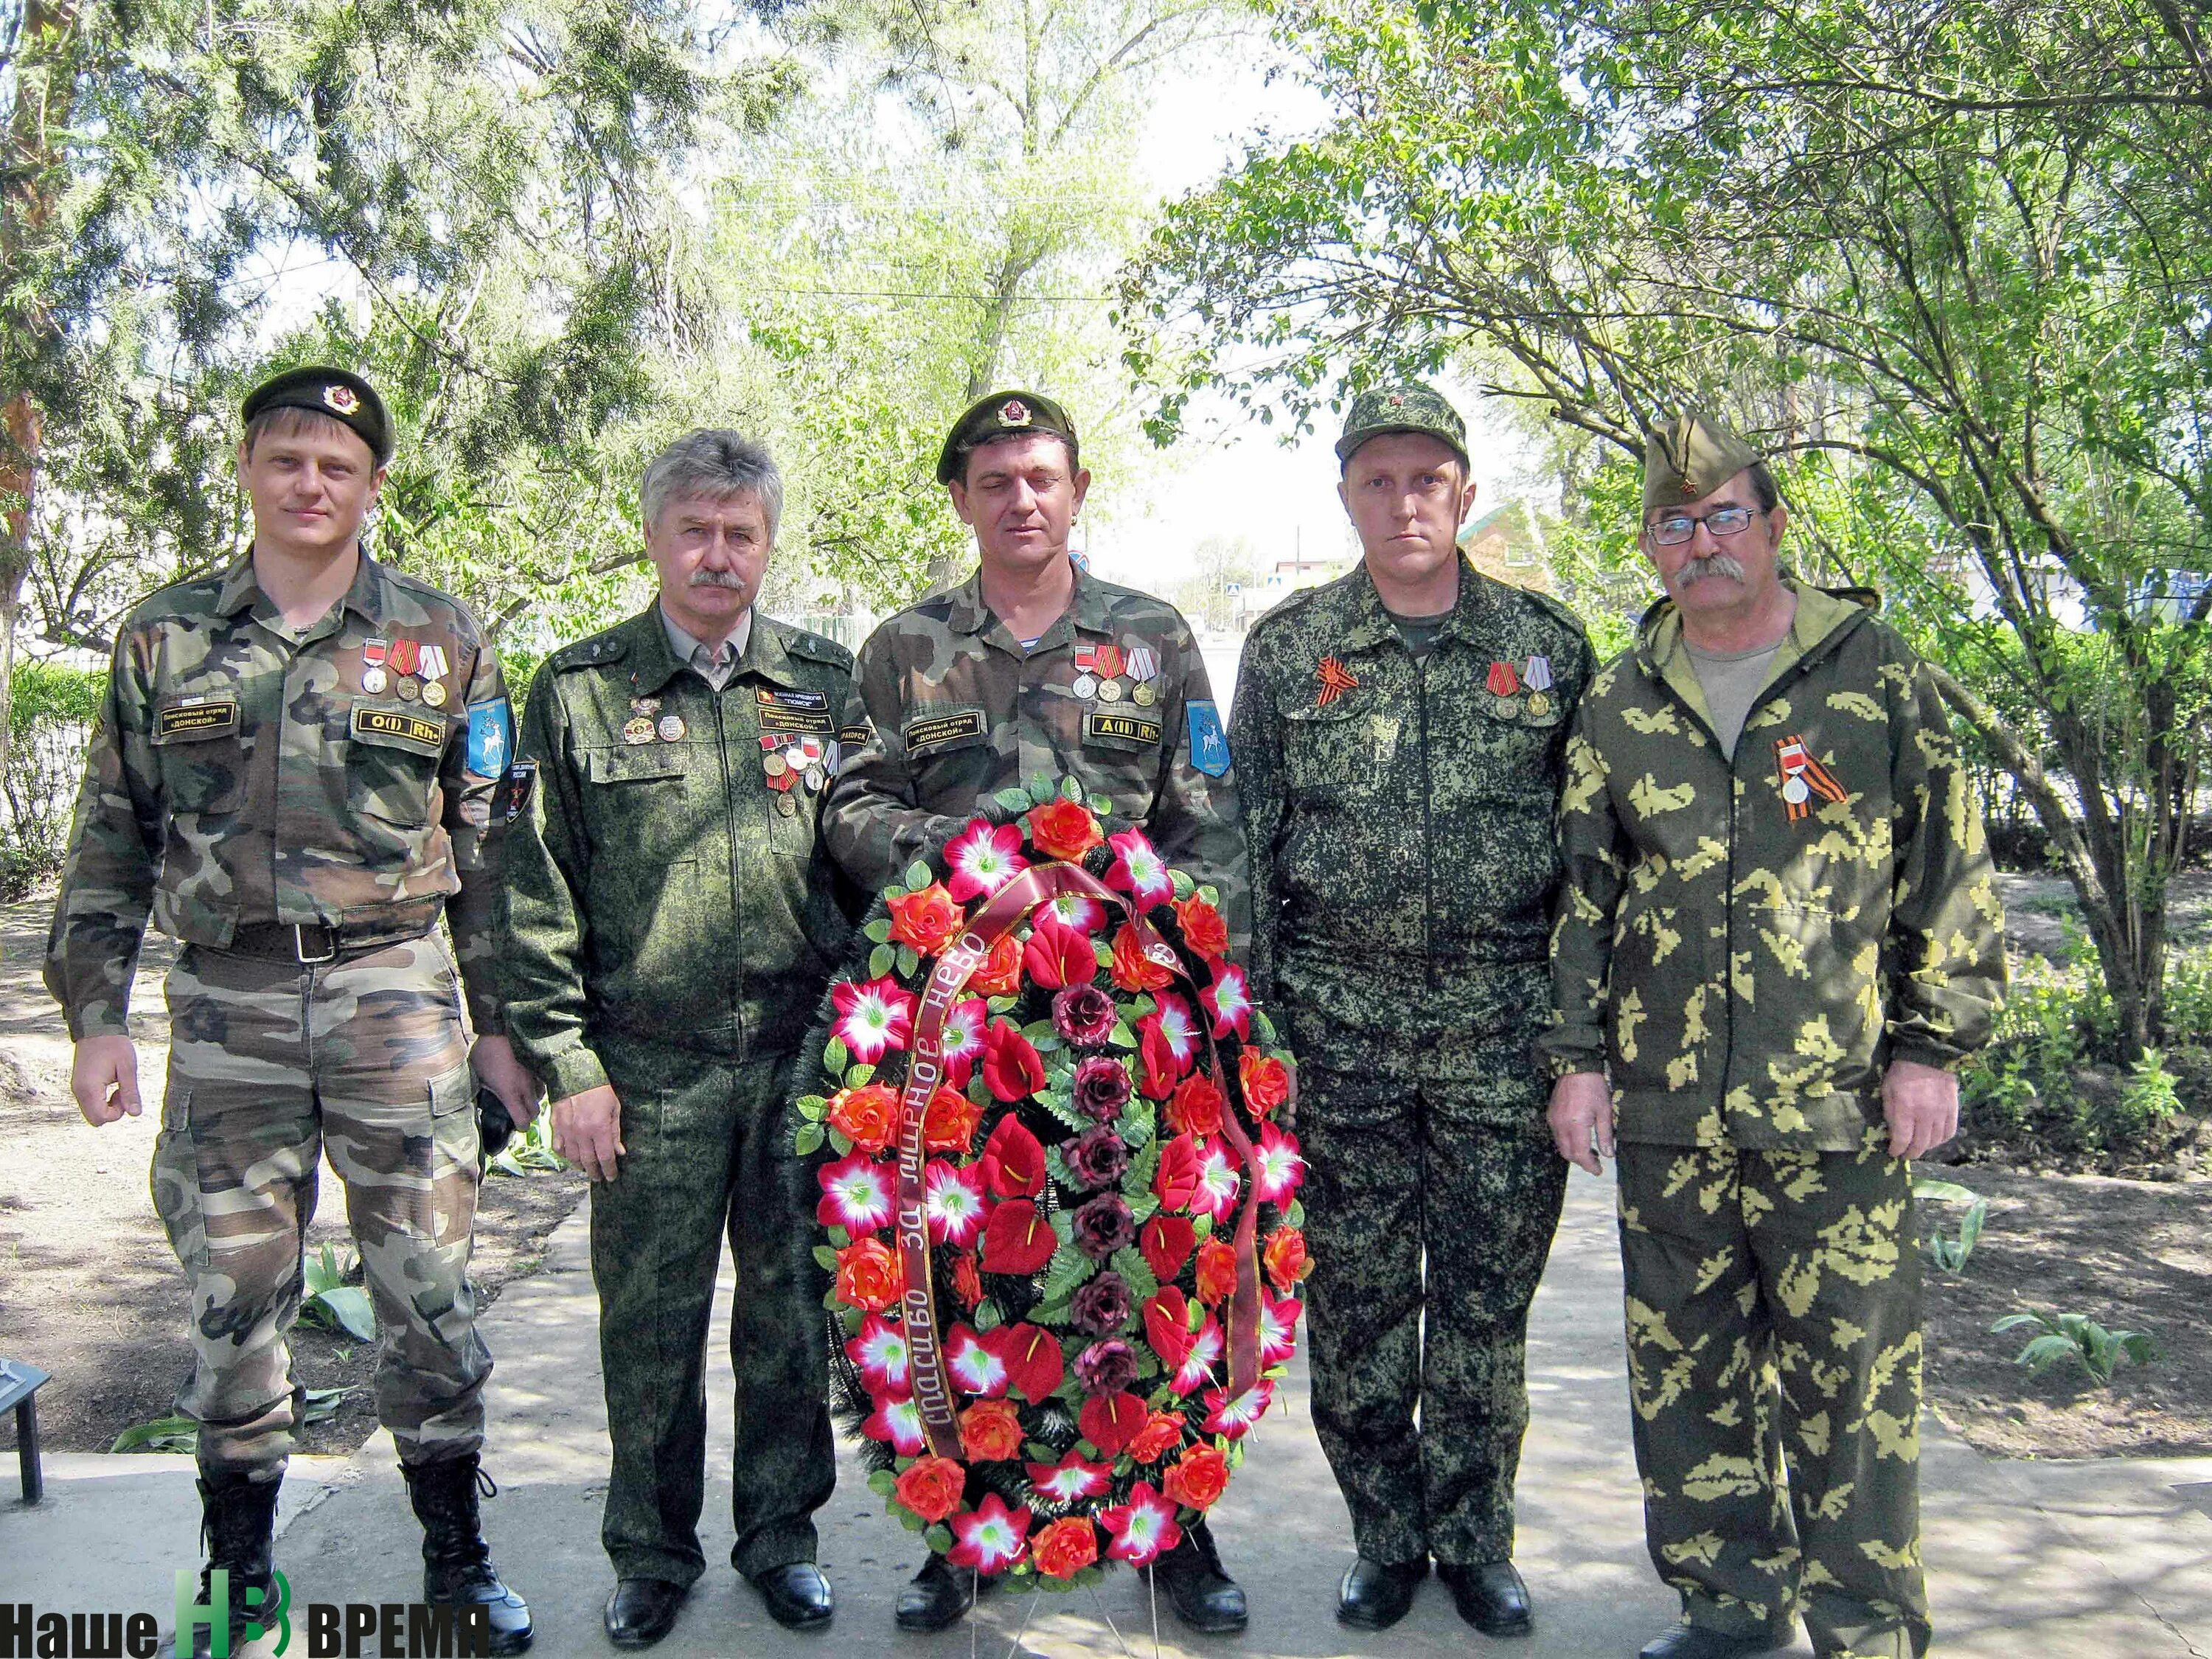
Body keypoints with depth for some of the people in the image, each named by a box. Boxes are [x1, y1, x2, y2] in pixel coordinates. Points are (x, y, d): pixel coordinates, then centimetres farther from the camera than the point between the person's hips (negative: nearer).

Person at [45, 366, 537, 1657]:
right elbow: (112, 842, 11)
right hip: (226, 1004, 1)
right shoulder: (166, 637, 8)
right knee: (235, 1299, 8)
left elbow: (489, 846, 6)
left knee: (429, 1287, 4)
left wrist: (502, 1020, 3)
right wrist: (96, 1013, 4)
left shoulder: (442, 638, 5)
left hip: (398, 993, -1)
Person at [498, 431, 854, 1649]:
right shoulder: (580, 690, 2)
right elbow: (536, 896, 1)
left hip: (803, 1056, 1)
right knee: (649, 1323, 9)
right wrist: (565, 1062, -4)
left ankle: (780, 1534, 31)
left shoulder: (828, 683, 5)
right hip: (650, 1064, -1)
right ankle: (652, 1551, 29)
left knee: (792, 1310, 11)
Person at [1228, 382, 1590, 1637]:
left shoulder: (1549, 643, 6)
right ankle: (1386, 1533, 25)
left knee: (1488, 1296, 8)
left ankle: (1475, 1535, 26)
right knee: (1356, 1296, 8)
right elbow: (1248, 839, 6)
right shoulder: (1287, 648, 6)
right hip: (1342, 1017, 0)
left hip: (1507, 1020, 0)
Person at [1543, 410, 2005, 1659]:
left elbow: (1952, 871, 1)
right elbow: (1584, 890, 11)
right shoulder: (1620, 704, 9)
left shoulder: (1874, 673, 1)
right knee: (1686, 1369, 12)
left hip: (1838, 1100, -3)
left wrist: (1934, 1048, -3)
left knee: (1851, 1374, 3)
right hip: (1666, 1102, 4)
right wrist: (1580, 1057, 6)